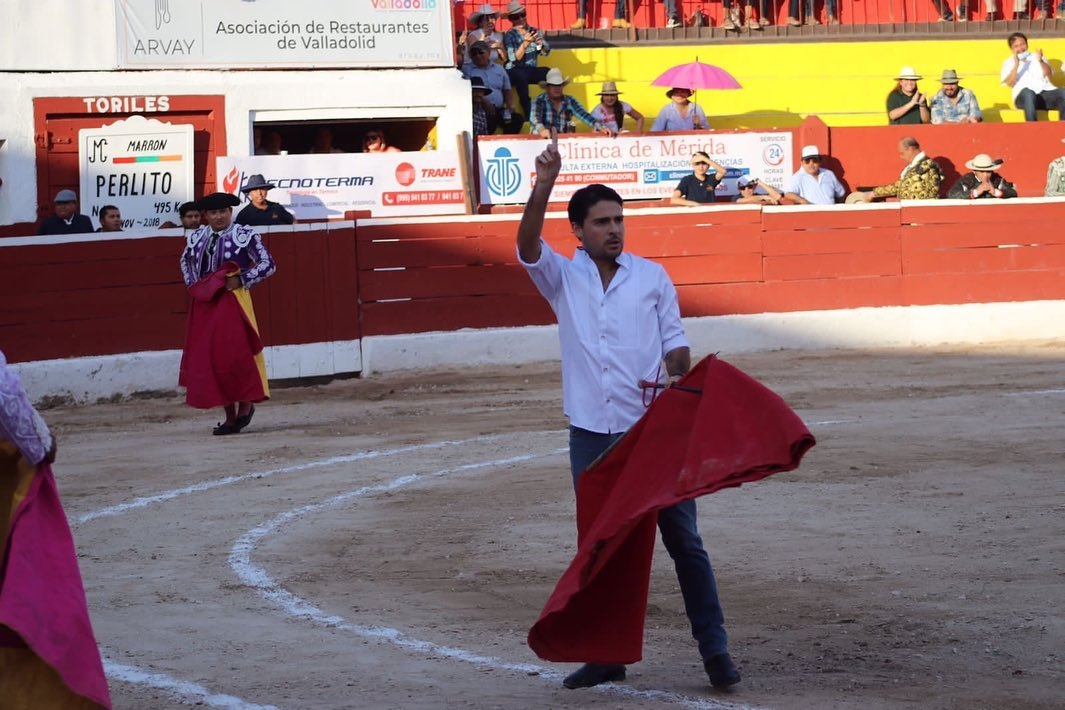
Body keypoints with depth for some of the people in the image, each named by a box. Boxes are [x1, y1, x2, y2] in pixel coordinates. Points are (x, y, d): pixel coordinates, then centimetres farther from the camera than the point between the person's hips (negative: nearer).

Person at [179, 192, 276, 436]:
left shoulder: (245, 236, -5)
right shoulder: (197, 238, 11)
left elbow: (268, 265, -6)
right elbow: (186, 260, 31)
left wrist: (241, 280, -14)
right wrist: (192, 284, 14)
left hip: (233, 300, -6)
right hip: (204, 305, 6)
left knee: (233, 355, -14)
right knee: (205, 358, 4)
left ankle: (246, 404, 8)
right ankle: (230, 418, 13)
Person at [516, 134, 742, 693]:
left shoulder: (652, 277, 4)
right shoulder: (562, 278, 3)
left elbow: (675, 345, 6)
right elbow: (528, 244, -16)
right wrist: (543, 186, -30)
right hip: (591, 434, 1)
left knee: (683, 538, -1)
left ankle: (714, 649, 3)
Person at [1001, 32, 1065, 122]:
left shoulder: (1037, 56, 26)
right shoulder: (1009, 62, 19)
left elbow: (1048, 74, 9)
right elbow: (1010, 84, 2)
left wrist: (1041, 61, -10)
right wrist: (1016, 65, -11)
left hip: (1046, 91, 3)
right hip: (1023, 95, -3)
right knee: (1028, 92, -41)